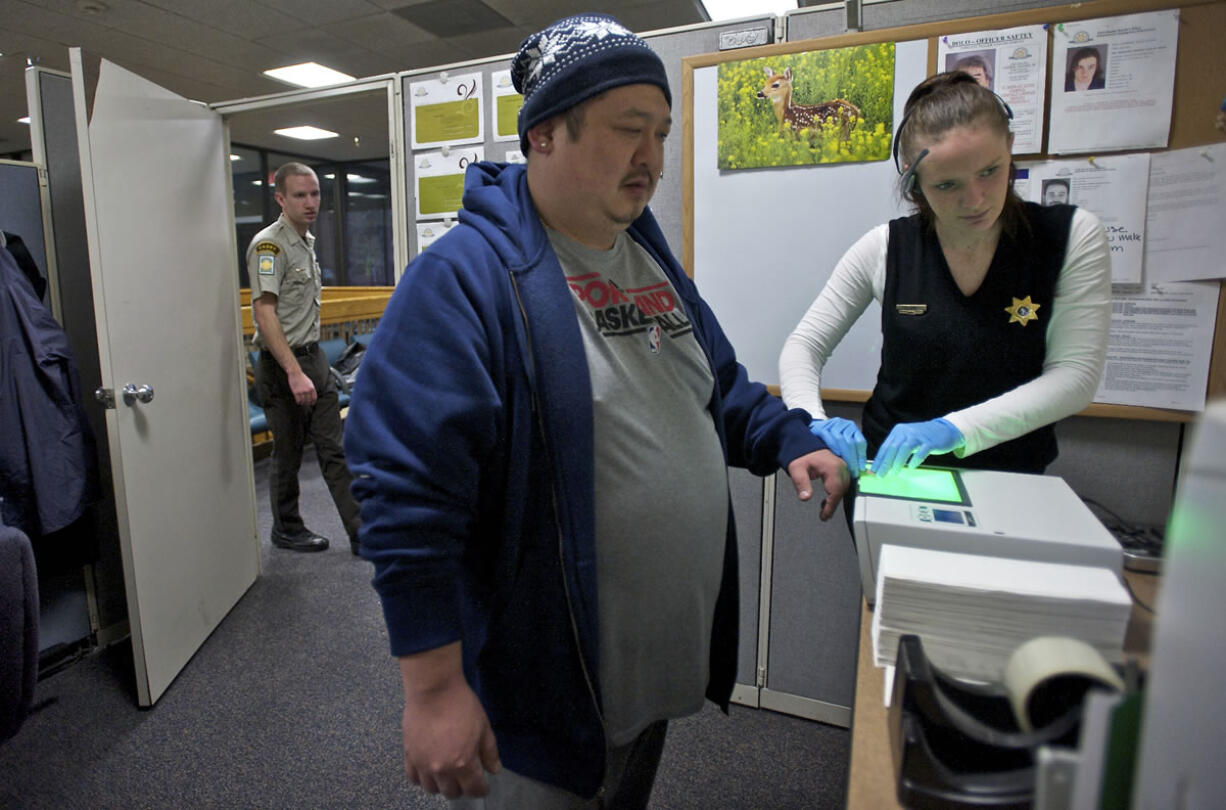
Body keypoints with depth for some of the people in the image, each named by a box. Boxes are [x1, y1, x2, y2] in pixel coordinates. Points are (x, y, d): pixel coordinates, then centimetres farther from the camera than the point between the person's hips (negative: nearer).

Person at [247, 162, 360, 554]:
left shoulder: (307, 242, 13)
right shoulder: (269, 245, -14)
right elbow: (265, 314, -22)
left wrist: (312, 362, 20)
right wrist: (294, 373, -28)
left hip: (314, 357, 8)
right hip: (283, 364, -8)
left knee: (334, 450, 7)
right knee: (288, 454, 6)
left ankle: (362, 532, 11)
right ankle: (287, 530, 24)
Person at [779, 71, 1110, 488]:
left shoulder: (1073, 238, -5)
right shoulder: (884, 248, -5)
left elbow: (1076, 374, -11)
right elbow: (803, 345, -3)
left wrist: (955, 429, -26)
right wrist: (814, 420, -25)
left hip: (1010, 481, 0)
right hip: (887, 469, 1)